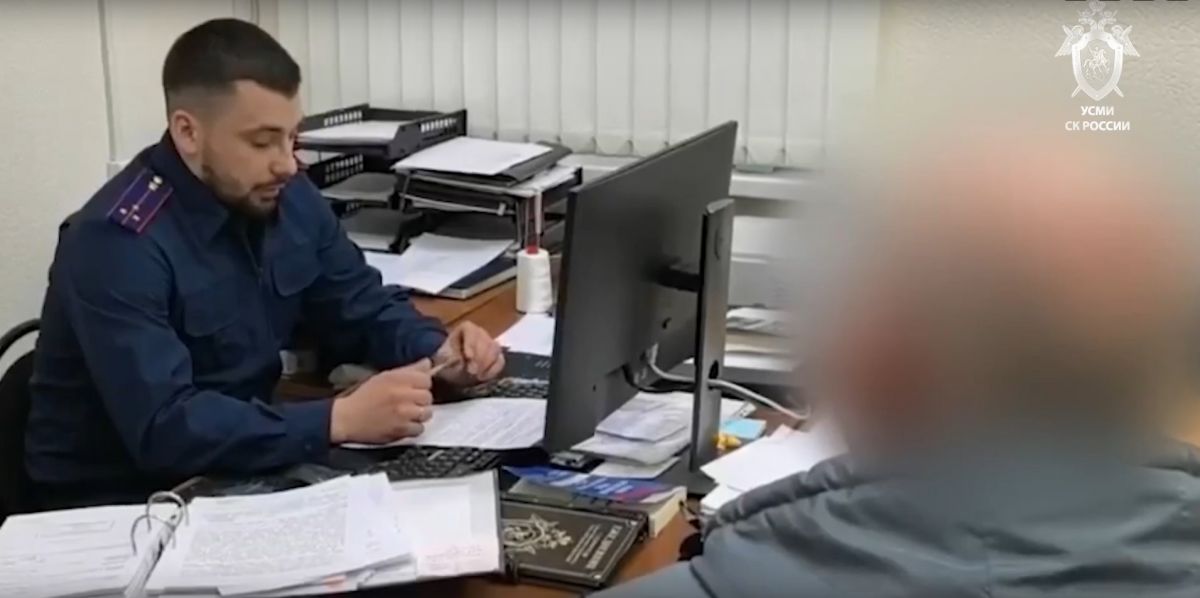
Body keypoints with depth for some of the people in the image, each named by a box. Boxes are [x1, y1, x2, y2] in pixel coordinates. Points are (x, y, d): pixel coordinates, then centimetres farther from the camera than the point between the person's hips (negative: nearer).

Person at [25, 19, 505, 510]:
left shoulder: (288, 198, -2)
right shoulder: (118, 243, -24)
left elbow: (363, 309, 9)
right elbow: (161, 428, -32)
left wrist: (438, 353, -12)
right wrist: (340, 419, -38)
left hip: (236, 473, 7)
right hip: (120, 502, -7)